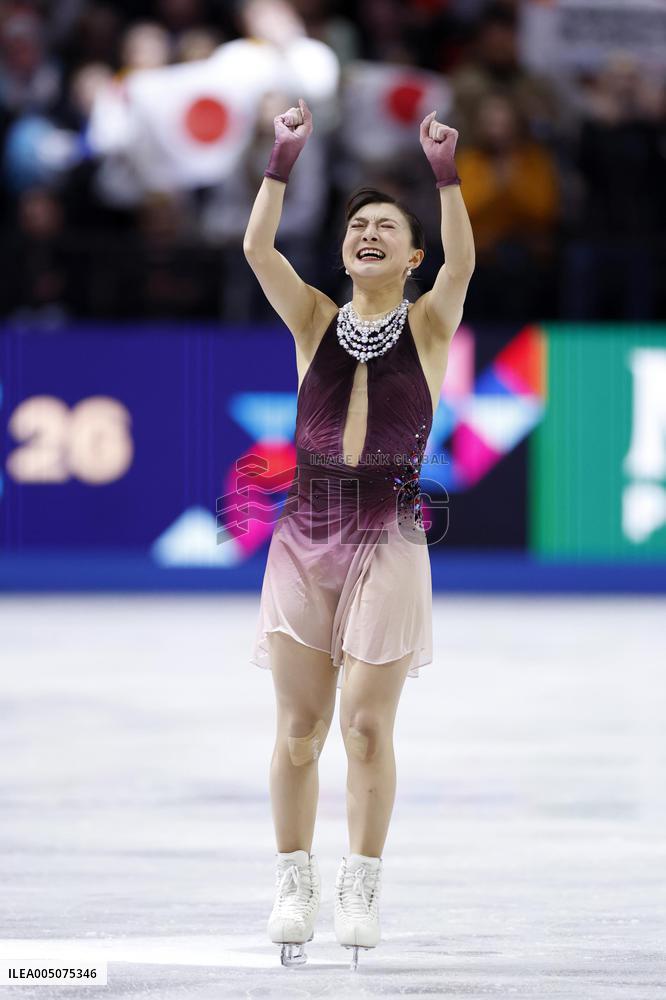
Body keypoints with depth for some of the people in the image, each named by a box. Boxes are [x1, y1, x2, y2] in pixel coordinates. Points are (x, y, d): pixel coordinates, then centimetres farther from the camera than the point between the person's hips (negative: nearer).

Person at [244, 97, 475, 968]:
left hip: (389, 539, -2)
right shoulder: (315, 320, 7)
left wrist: (446, 175, -29)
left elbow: (463, 263, -16)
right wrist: (283, 161, -17)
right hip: (306, 531, 2)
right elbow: (257, 249, -6)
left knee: (367, 726, -2)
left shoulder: (428, 325, 2)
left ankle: (362, 889, 10)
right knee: (299, 726, 3)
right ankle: (294, 885, 12)